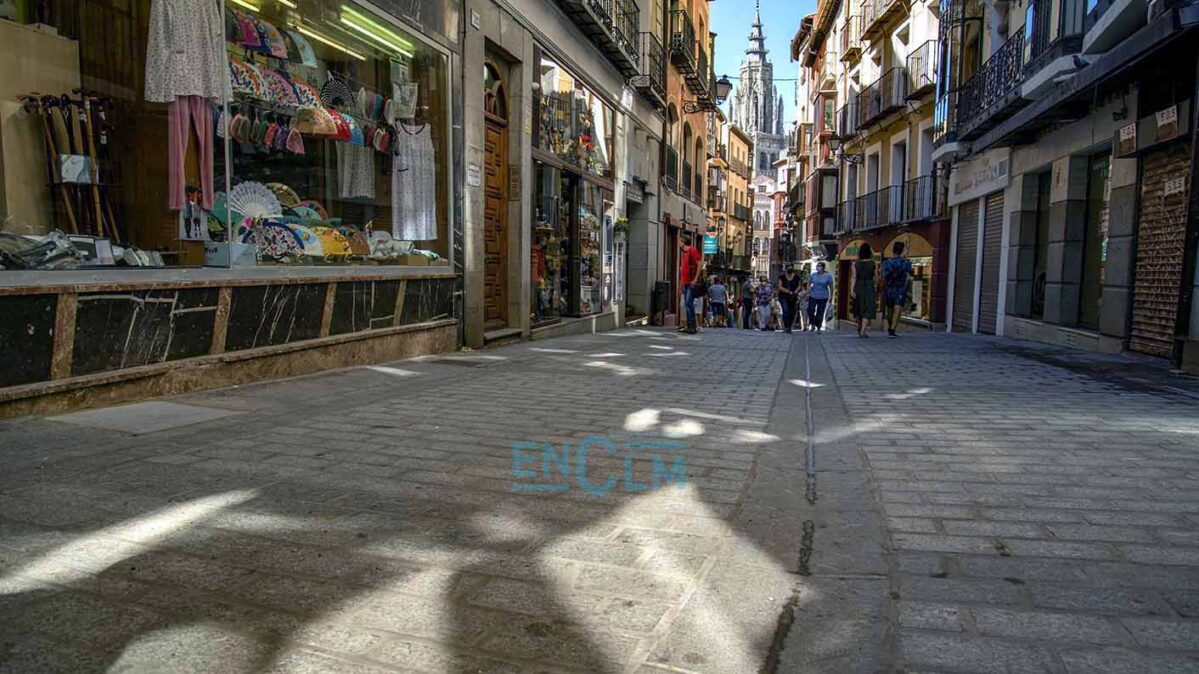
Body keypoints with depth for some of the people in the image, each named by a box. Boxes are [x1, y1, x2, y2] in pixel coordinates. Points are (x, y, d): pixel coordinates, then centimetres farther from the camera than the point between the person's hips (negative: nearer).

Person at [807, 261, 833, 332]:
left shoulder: (828, 276, -6)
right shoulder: (814, 275, 0)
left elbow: (831, 287, -1)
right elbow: (809, 283, 12)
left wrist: (831, 296, -1)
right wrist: (809, 288, -7)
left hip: (823, 297, -2)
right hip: (813, 296, 2)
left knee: (820, 313, 3)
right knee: (810, 310, -4)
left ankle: (819, 327, 17)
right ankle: (813, 324, 19)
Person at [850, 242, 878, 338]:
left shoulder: (855, 264, -4)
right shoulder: (874, 264, -3)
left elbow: (853, 278, -9)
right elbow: (876, 278, 3)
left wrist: (851, 290, -11)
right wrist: (876, 288, 19)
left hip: (858, 287, 2)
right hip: (870, 287, -1)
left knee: (858, 309, 18)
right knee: (867, 310, -1)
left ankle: (859, 328, 34)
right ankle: (862, 331, -12)